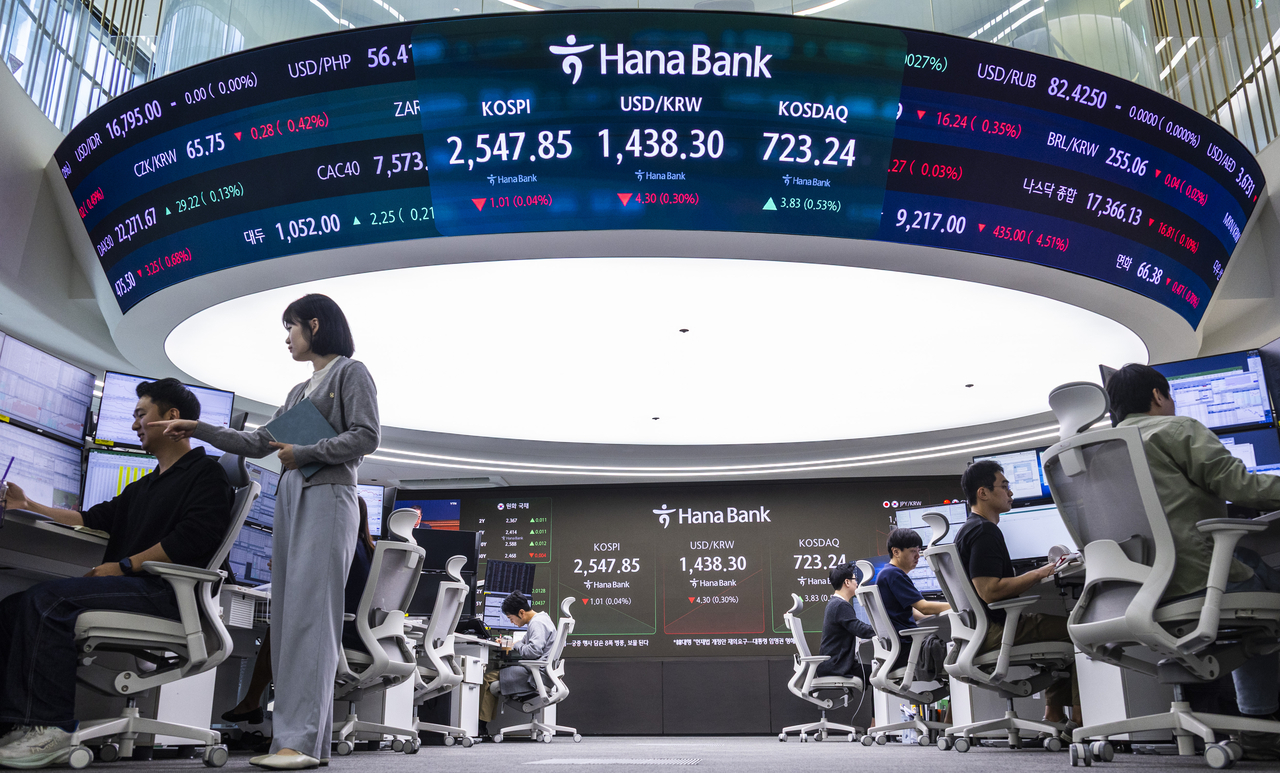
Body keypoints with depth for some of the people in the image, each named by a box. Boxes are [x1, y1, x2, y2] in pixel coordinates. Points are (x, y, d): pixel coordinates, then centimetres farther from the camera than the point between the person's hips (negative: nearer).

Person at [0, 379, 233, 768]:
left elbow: (195, 536, -16)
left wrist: (125, 566, -16)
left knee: (48, 601, -25)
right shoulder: (144, 486, 32)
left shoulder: (206, 473, -1)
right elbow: (94, 519, 34)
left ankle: (52, 728, -25)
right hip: (130, 588, 10)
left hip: (164, 590, -10)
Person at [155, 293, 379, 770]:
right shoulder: (299, 391, 27)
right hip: (290, 498, 8)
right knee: (287, 615, 0)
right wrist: (198, 430, 25)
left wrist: (303, 453, -8)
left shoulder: (351, 373, 4)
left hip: (328, 497, -8)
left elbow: (367, 437, -8)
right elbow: (256, 444, 28)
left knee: (309, 611, -15)